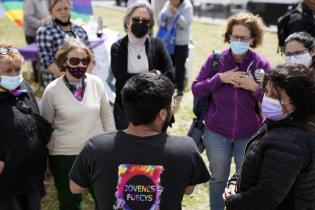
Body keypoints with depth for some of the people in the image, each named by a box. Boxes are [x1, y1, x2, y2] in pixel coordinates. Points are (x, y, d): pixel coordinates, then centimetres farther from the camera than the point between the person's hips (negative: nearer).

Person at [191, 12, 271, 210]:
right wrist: (220, 78, -20)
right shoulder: (215, 59, -7)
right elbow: (196, 89, -8)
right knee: (218, 178, 19)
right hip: (216, 132, 1)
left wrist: (255, 87, -23)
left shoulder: (262, 64, -9)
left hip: (249, 135, 0)